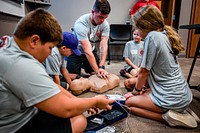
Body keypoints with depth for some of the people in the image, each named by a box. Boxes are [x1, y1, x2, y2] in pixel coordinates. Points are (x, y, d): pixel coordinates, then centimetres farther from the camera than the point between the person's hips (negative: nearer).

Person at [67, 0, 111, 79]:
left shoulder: (105, 24, -18)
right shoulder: (81, 24, -32)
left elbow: (103, 46, -24)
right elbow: (87, 51, -36)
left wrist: (101, 67, -35)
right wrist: (97, 71, -38)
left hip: (93, 51, 4)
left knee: (100, 75, 5)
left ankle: (83, 65, 30)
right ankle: (80, 65, 23)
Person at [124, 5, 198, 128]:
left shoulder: (152, 36, -18)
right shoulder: (165, 35, 9)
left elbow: (144, 72, -12)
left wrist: (135, 92, 4)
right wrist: (142, 86, 17)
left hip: (172, 98, -9)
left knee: (129, 102, 3)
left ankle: (166, 116, -5)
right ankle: (178, 112, 13)